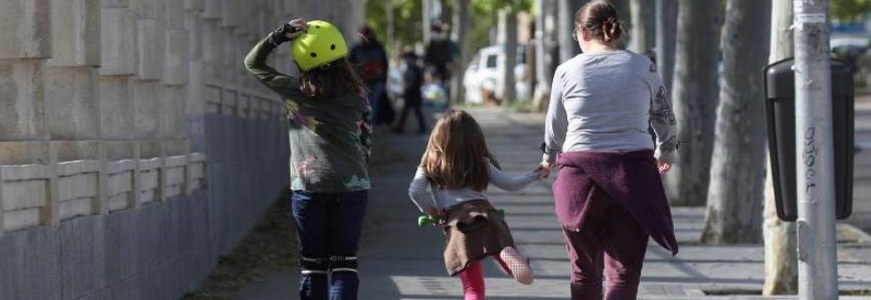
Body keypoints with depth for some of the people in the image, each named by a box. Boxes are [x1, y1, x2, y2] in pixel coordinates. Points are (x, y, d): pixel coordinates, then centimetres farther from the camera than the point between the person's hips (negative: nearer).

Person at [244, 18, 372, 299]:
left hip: (308, 188, 0)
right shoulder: (356, 96, -1)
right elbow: (365, 142, 8)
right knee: (344, 263, 2)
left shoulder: (294, 92, -2)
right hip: (352, 187, 0)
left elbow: (253, 63, 10)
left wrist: (280, 35, -1)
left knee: (313, 263, 8)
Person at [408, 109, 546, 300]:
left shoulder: (430, 166, 19)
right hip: (485, 213, 0)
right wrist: (534, 176, 38)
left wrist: (432, 213, 18)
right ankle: (508, 255, -42)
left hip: (455, 222, 0)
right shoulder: (481, 163, 20)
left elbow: (415, 191, 5)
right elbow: (510, 184, 22)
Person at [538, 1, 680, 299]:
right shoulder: (643, 67, 3)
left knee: (585, 272, 15)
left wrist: (549, 159, 33)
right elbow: (666, 119, 15)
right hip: (634, 173, 0)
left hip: (581, 173, 0)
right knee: (624, 272, -1)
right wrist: (664, 154, 36)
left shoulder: (567, 71, 0)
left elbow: (555, 128, 12)